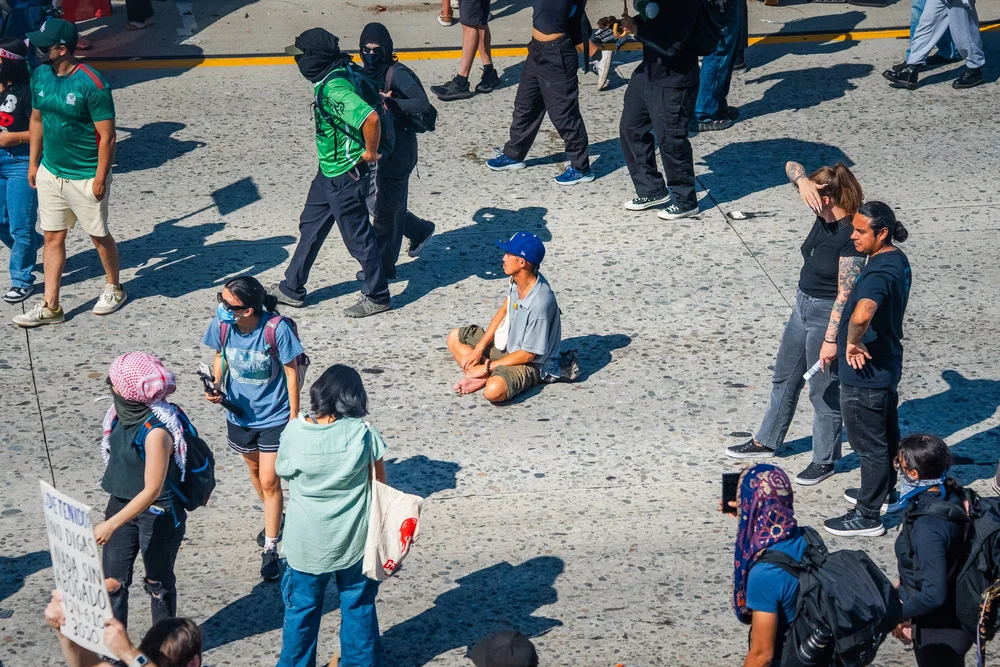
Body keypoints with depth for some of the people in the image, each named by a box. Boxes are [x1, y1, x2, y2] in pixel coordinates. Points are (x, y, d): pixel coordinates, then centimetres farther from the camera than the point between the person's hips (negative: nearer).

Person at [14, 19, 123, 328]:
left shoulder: (92, 84, -23)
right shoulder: (40, 76, -2)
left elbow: (107, 135, -18)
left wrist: (100, 177, -17)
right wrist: (34, 163, 12)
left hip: (86, 178, -6)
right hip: (50, 173, 6)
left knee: (99, 235, 12)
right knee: (52, 237, 8)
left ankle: (114, 288, 35)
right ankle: (50, 307, 14)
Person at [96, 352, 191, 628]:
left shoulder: (156, 431, -29)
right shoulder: (123, 412, -5)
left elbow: (152, 490, -28)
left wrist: (111, 525, -30)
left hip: (158, 514, -7)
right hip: (122, 503, 7)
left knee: (159, 583, 12)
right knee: (111, 581, 7)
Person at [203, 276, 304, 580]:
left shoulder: (277, 328, -28)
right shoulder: (221, 324, -18)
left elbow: (291, 372, -15)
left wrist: (294, 417, -10)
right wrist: (216, 386, -14)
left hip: (274, 417, -5)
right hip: (239, 413, 5)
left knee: (269, 481, -3)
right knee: (254, 469, 24)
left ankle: (270, 549, 7)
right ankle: (274, 518, 51)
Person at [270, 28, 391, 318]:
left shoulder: (335, 89, -30)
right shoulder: (339, 73, 1)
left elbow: (370, 117, -42)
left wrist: (370, 152, -25)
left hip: (347, 175, -11)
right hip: (329, 171, 11)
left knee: (357, 235, 4)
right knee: (310, 226, 20)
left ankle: (377, 297, 19)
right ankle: (292, 289, 32)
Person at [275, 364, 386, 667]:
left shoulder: (294, 432, -15)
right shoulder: (363, 433, -15)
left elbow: (282, 471, 2)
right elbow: (380, 482, -5)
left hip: (307, 542, 0)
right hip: (354, 540, 0)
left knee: (301, 609, 17)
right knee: (358, 608, 18)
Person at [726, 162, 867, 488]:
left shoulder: (850, 237, -27)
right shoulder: (824, 215, -5)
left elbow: (845, 294, -26)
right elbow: (792, 166, -2)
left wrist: (831, 339, -24)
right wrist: (801, 180, -25)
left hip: (827, 315, -9)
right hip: (803, 305, 9)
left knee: (823, 390, 7)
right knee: (784, 377, 23)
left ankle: (825, 460, 25)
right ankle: (766, 441, 41)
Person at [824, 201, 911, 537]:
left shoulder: (879, 273, -29)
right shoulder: (897, 260, 3)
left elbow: (861, 316, -48)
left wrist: (852, 343, -30)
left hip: (865, 374, -10)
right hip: (886, 364, 10)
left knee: (869, 444, 3)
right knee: (886, 433, 25)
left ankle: (868, 516, 15)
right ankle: (885, 490, 44)